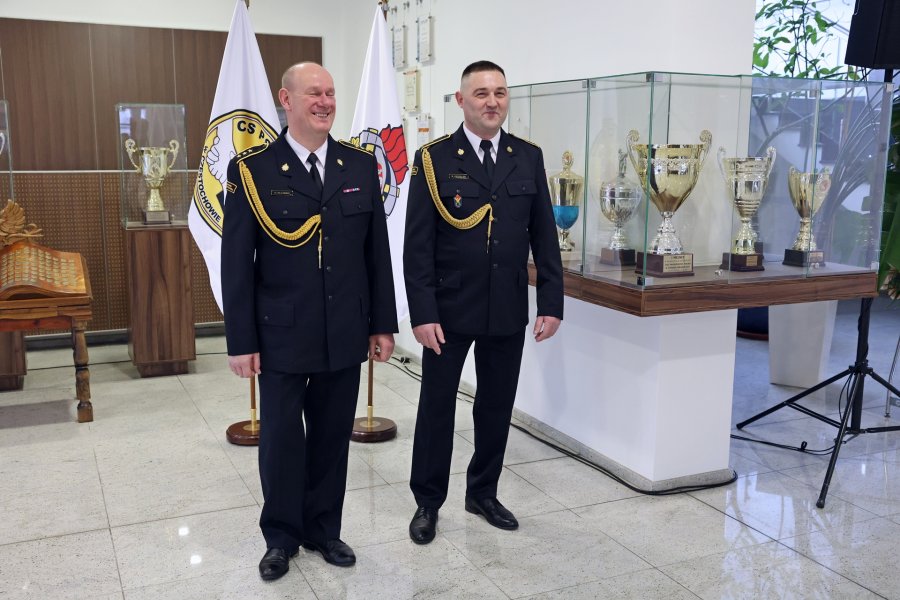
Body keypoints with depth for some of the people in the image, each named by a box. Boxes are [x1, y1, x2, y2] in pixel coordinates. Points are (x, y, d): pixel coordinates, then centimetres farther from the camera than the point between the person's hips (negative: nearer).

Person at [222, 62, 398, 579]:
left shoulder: (361, 166, 3)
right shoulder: (253, 170, -6)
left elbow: (377, 252, 6)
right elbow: (237, 264, -5)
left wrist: (383, 324, 5)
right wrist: (241, 341, -7)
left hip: (345, 334, 3)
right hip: (282, 335, -2)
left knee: (332, 436, 13)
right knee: (281, 438, 10)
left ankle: (324, 528, 32)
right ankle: (282, 536, 30)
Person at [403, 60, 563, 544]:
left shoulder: (528, 158, 5)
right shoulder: (433, 159, -5)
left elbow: (543, 236, 6)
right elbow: (418, 245, -8)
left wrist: (552, 301, 0)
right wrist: (422, 313, -13)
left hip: (508, 311, 3)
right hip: (449, 310, -3)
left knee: (497, 406, 13)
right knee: (436, 406, 8)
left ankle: (483, 492, 32)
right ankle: (428, 502, 24)